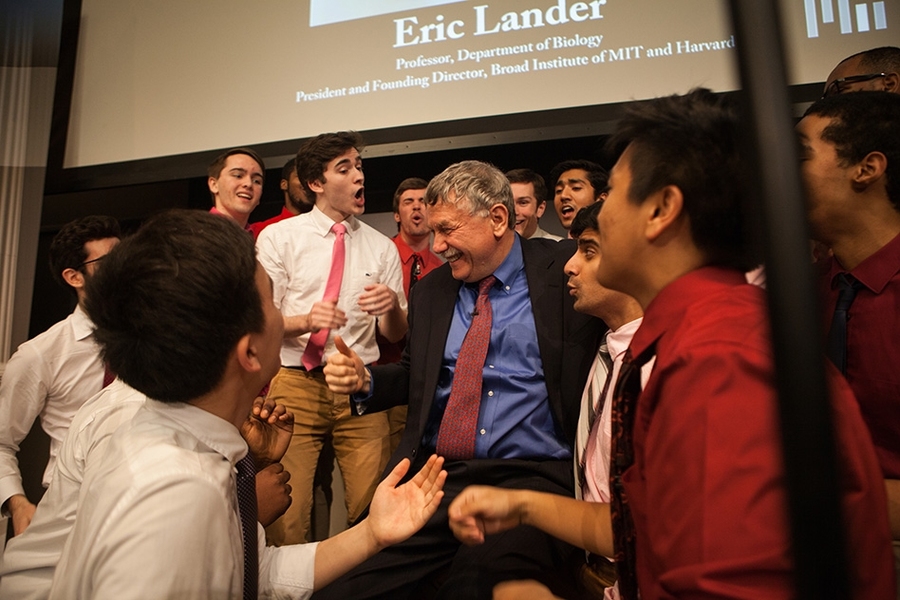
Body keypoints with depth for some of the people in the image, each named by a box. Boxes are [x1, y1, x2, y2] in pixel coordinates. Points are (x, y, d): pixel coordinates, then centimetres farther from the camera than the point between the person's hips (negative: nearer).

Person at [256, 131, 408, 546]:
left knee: (371, 509, 3)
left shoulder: (381, 247, 9)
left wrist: (392, 305, -15)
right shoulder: (278, 238, 2)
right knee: (286, 512, -3)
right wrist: (307, 320, -20)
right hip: (296, 386, -1)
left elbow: (395, 334, 8)